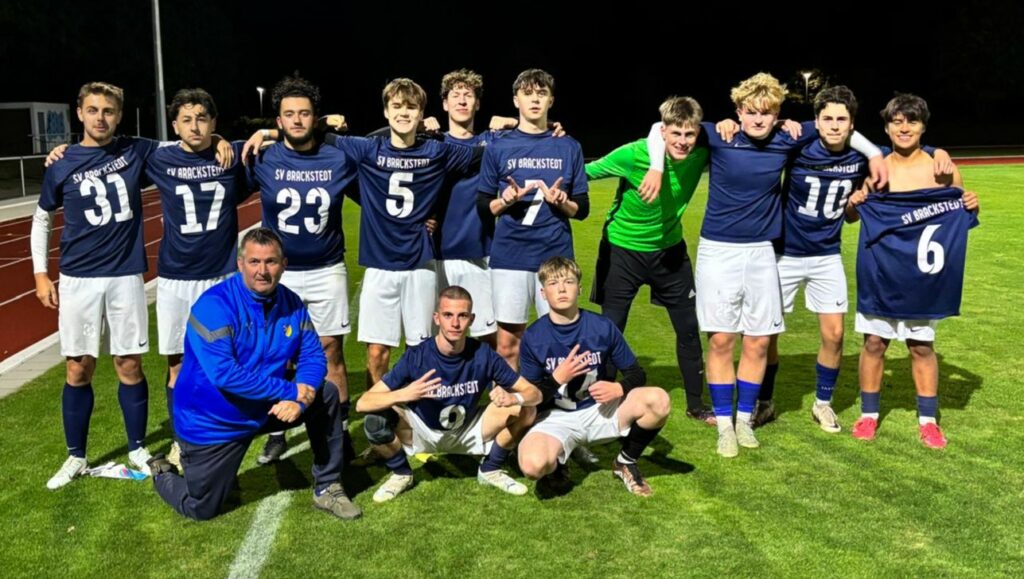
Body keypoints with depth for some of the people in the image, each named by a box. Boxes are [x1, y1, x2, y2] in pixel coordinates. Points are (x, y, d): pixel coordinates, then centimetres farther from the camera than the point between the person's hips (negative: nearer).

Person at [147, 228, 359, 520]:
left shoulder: (291, 304, -6)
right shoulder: (215, 305, -25)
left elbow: (313, 356, -4)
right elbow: (224, 374, -33)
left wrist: (302, 398, -26)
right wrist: (290, 390, -29)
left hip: (266, 409, 5)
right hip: (212, 424, -5)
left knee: (326, 393, -10)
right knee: (201, 509, 4)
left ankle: (327, 488, 5)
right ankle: (163, 473, 39)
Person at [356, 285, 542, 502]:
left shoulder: (483, 355, -19)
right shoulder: (416, 356, -24)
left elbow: (534, 393, -14)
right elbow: (362, 403, -28)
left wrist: (513, 398, -38)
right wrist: (404, 394, -47)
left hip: (468, 433, 2)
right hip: (424, 433, -1)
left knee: (525, 411, -19)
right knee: (375, 420, -31)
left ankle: (490, 470, 7)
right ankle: (401, 474, 2)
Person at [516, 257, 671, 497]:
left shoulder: (602, 327, -5)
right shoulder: (533, 337, -8)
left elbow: (636, 373, 4)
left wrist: (619, 388, -18)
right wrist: (558, 378, -21)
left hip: (601, 410, 2)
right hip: (556, 418, -2)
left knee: (658, 401, -26)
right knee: (534, 465, -35)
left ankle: (626, 462, 2)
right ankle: (557, 464, 7)